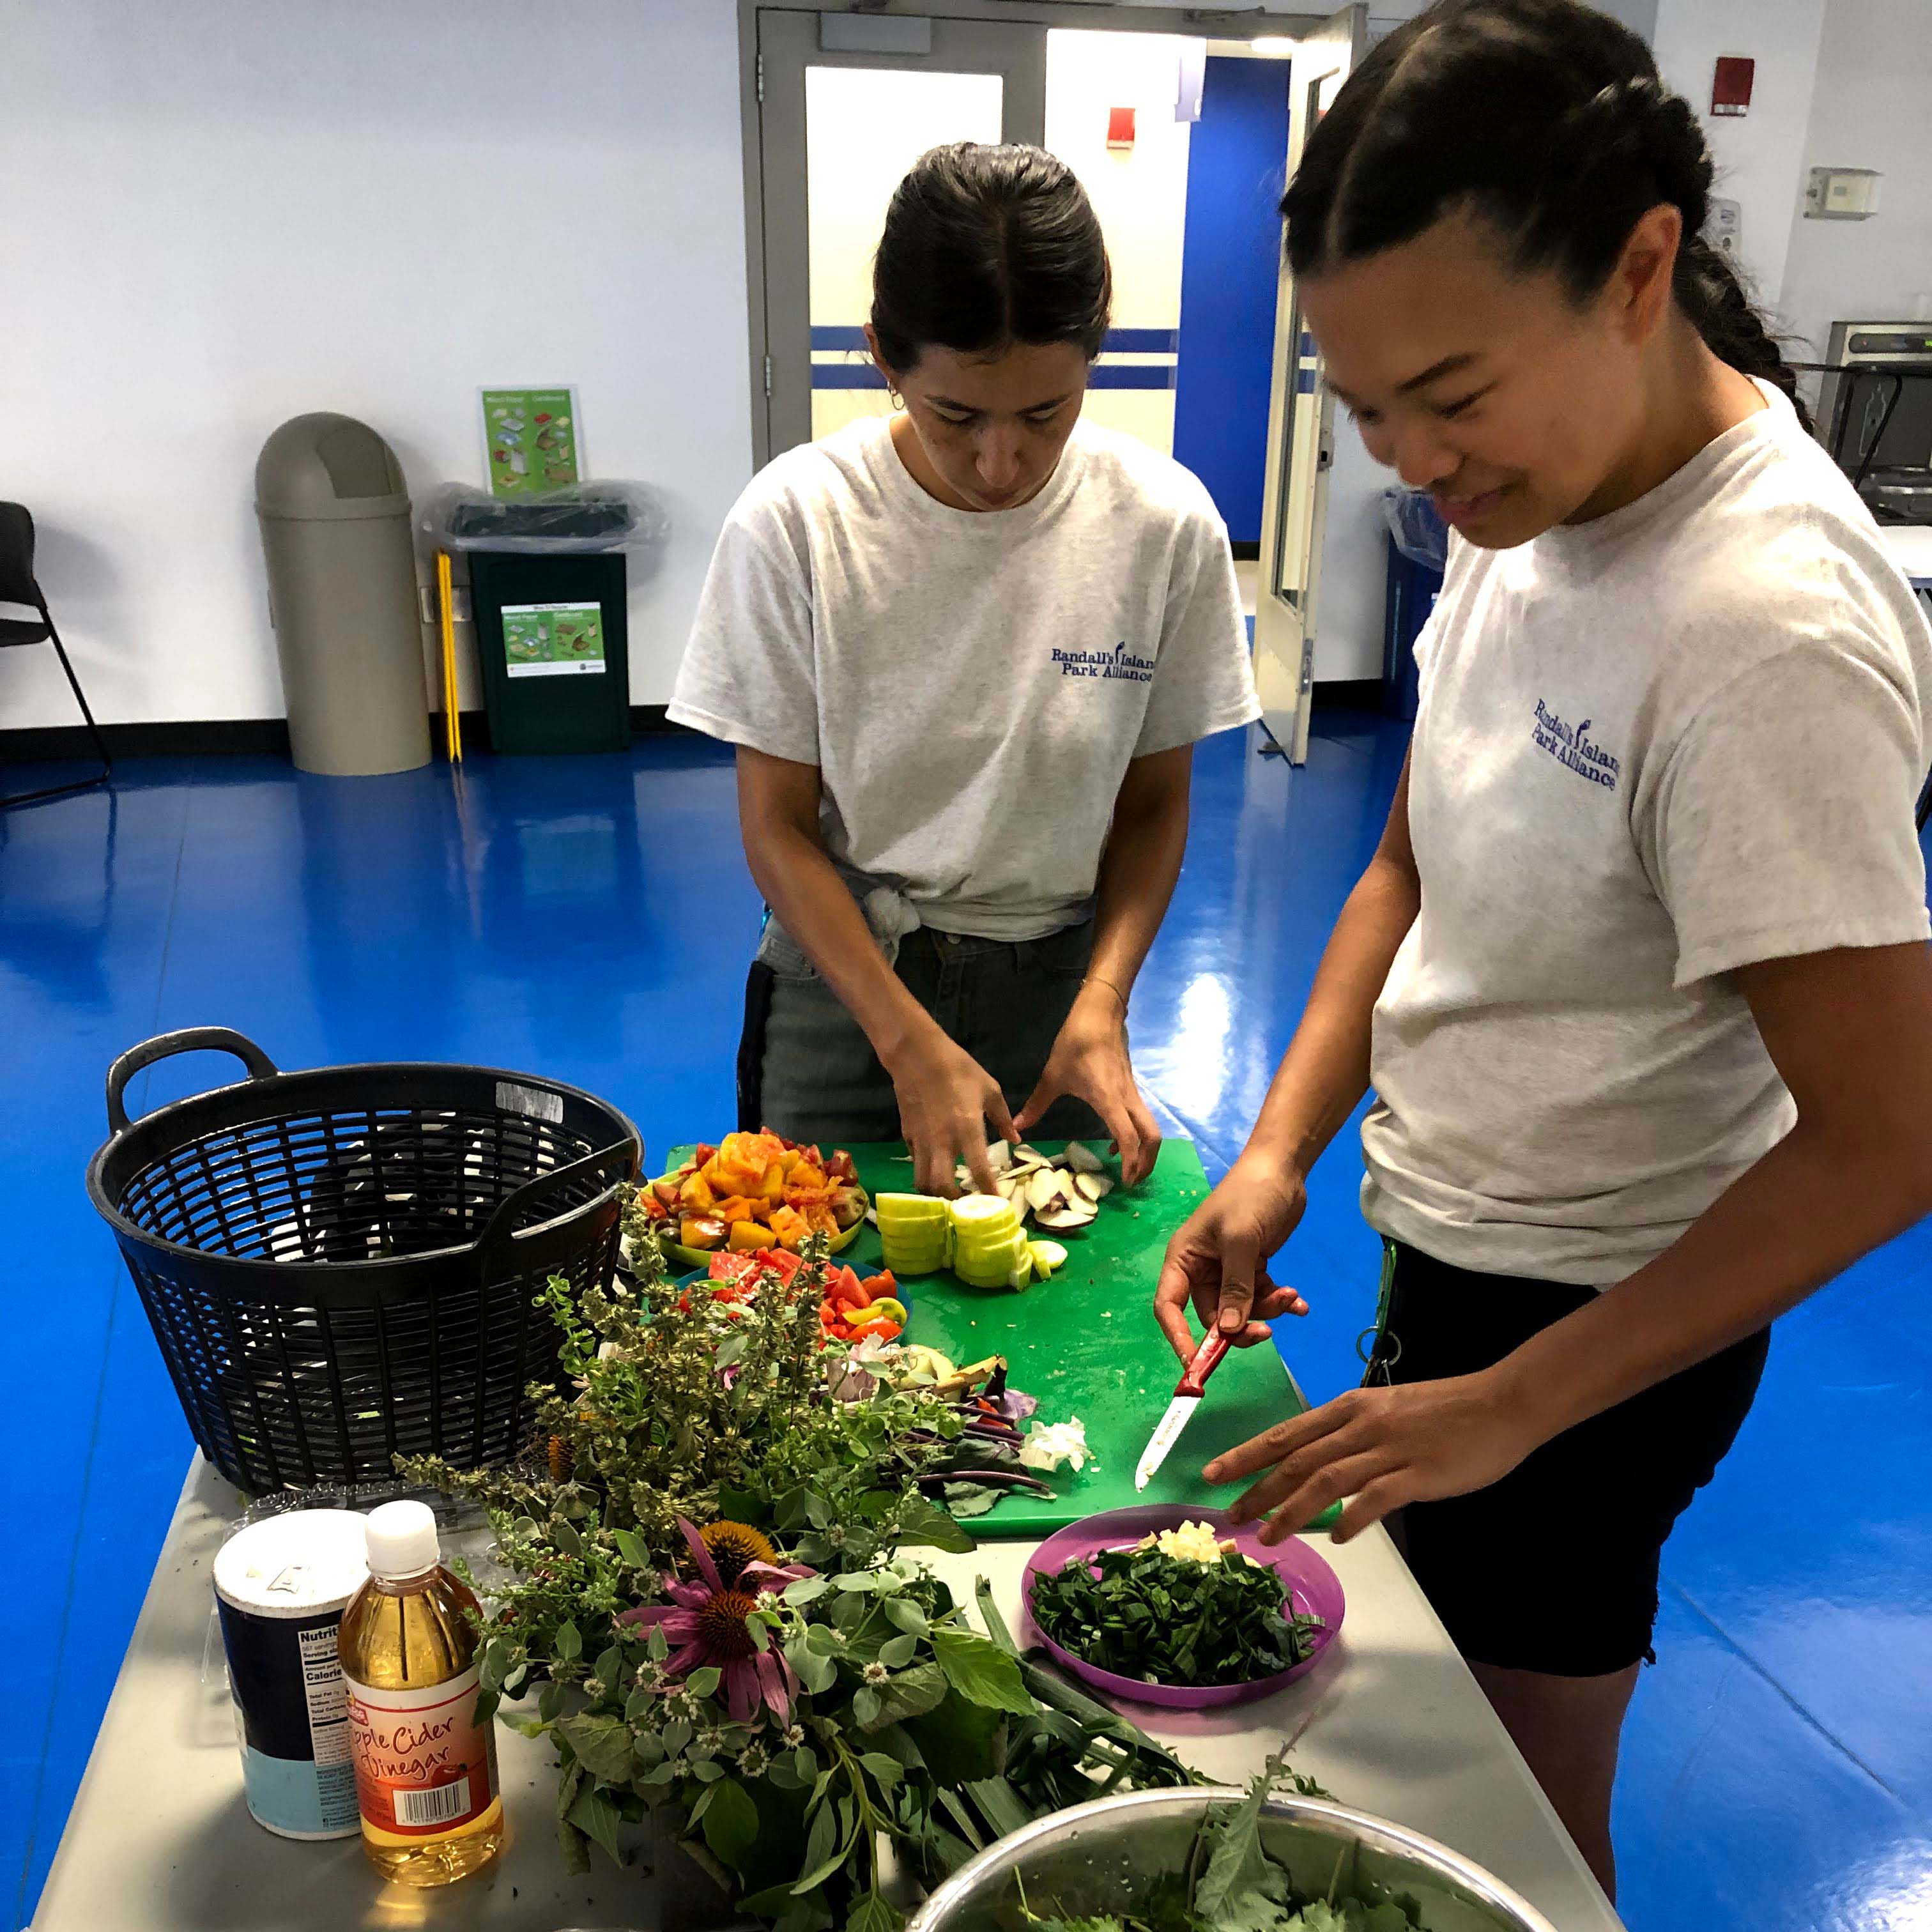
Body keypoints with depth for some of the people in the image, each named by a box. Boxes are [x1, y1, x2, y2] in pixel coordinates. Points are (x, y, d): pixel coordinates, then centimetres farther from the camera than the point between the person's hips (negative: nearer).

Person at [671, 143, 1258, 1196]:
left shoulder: (1165, 524, -12)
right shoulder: (797, 519, -15)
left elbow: (1153, 805, -1)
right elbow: (776, 825, -10)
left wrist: (1102, 1001, -15)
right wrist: (910, 1042, -18)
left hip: (1059, 981, 1)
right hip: (842, 973, -1)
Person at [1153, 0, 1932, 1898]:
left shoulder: (1769, 630, -28)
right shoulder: (1531, 494, -2)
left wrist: (1511, 1404, -21)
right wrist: (1279, 1150, -4)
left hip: (1596, 1320, -7)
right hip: (1454, 1244, 7)